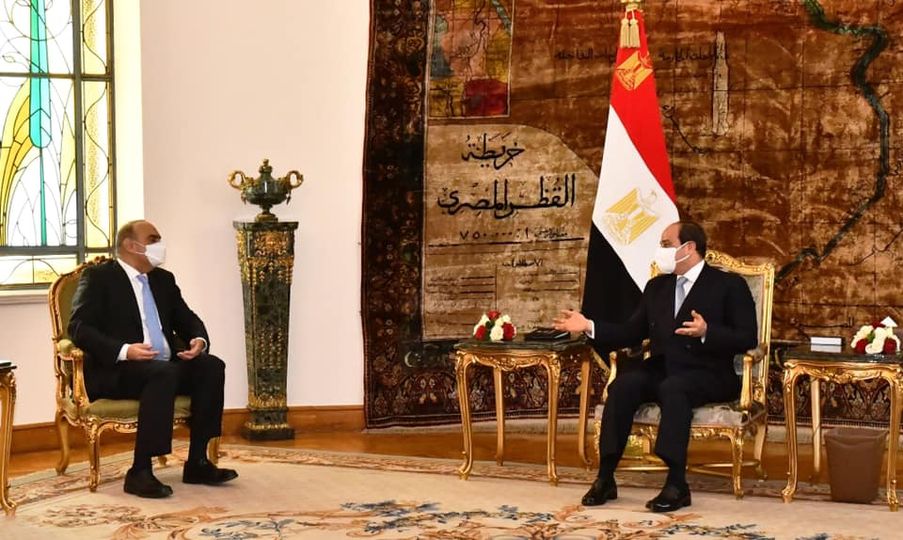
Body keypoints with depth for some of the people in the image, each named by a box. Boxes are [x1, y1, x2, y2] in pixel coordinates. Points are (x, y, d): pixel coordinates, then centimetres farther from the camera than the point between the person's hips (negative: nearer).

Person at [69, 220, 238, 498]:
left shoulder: (164, 279, 20)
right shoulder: (98, 276, 0)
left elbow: (188, 320, 22)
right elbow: (79, 328, -11)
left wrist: (199, 340, -4)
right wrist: (124, 350, -26)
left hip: (164, 368, 7)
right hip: (114, 371, -7)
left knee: (212, 366, -18)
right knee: (163, 373, -35)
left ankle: (197, 462, -14)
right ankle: (140, 472, -32)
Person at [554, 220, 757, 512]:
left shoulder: (728, 285, 2)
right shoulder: (656, 287, 20)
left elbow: (747, 338, -6)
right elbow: (631, 333, 17)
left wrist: (707, 332, -23)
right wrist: (589, 326, 4)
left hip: (707, 373, -5)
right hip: (661, 368, 5)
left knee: (672, 387, -38)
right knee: (623, 384, -27)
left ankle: (677, 483, -35)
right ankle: (605, 478, -24)